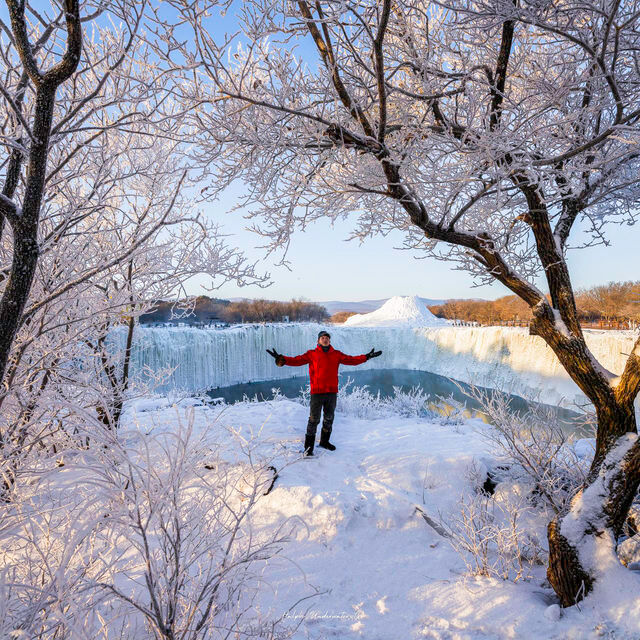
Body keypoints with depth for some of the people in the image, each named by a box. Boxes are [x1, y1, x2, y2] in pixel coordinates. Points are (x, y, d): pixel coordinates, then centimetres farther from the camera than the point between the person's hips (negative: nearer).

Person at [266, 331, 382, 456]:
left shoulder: (336, 354, 10)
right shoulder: (312, 354, 0)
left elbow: (351, 360, 12)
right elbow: (297, 360, -8)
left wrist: (367, 357, 8)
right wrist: (281, 359, -21)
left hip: (332, 392, 4)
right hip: (317, 392, -4)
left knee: (329, 418, 17)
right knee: (314, 419, -2)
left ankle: (324, 441, 36)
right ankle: (309, 446, 8)